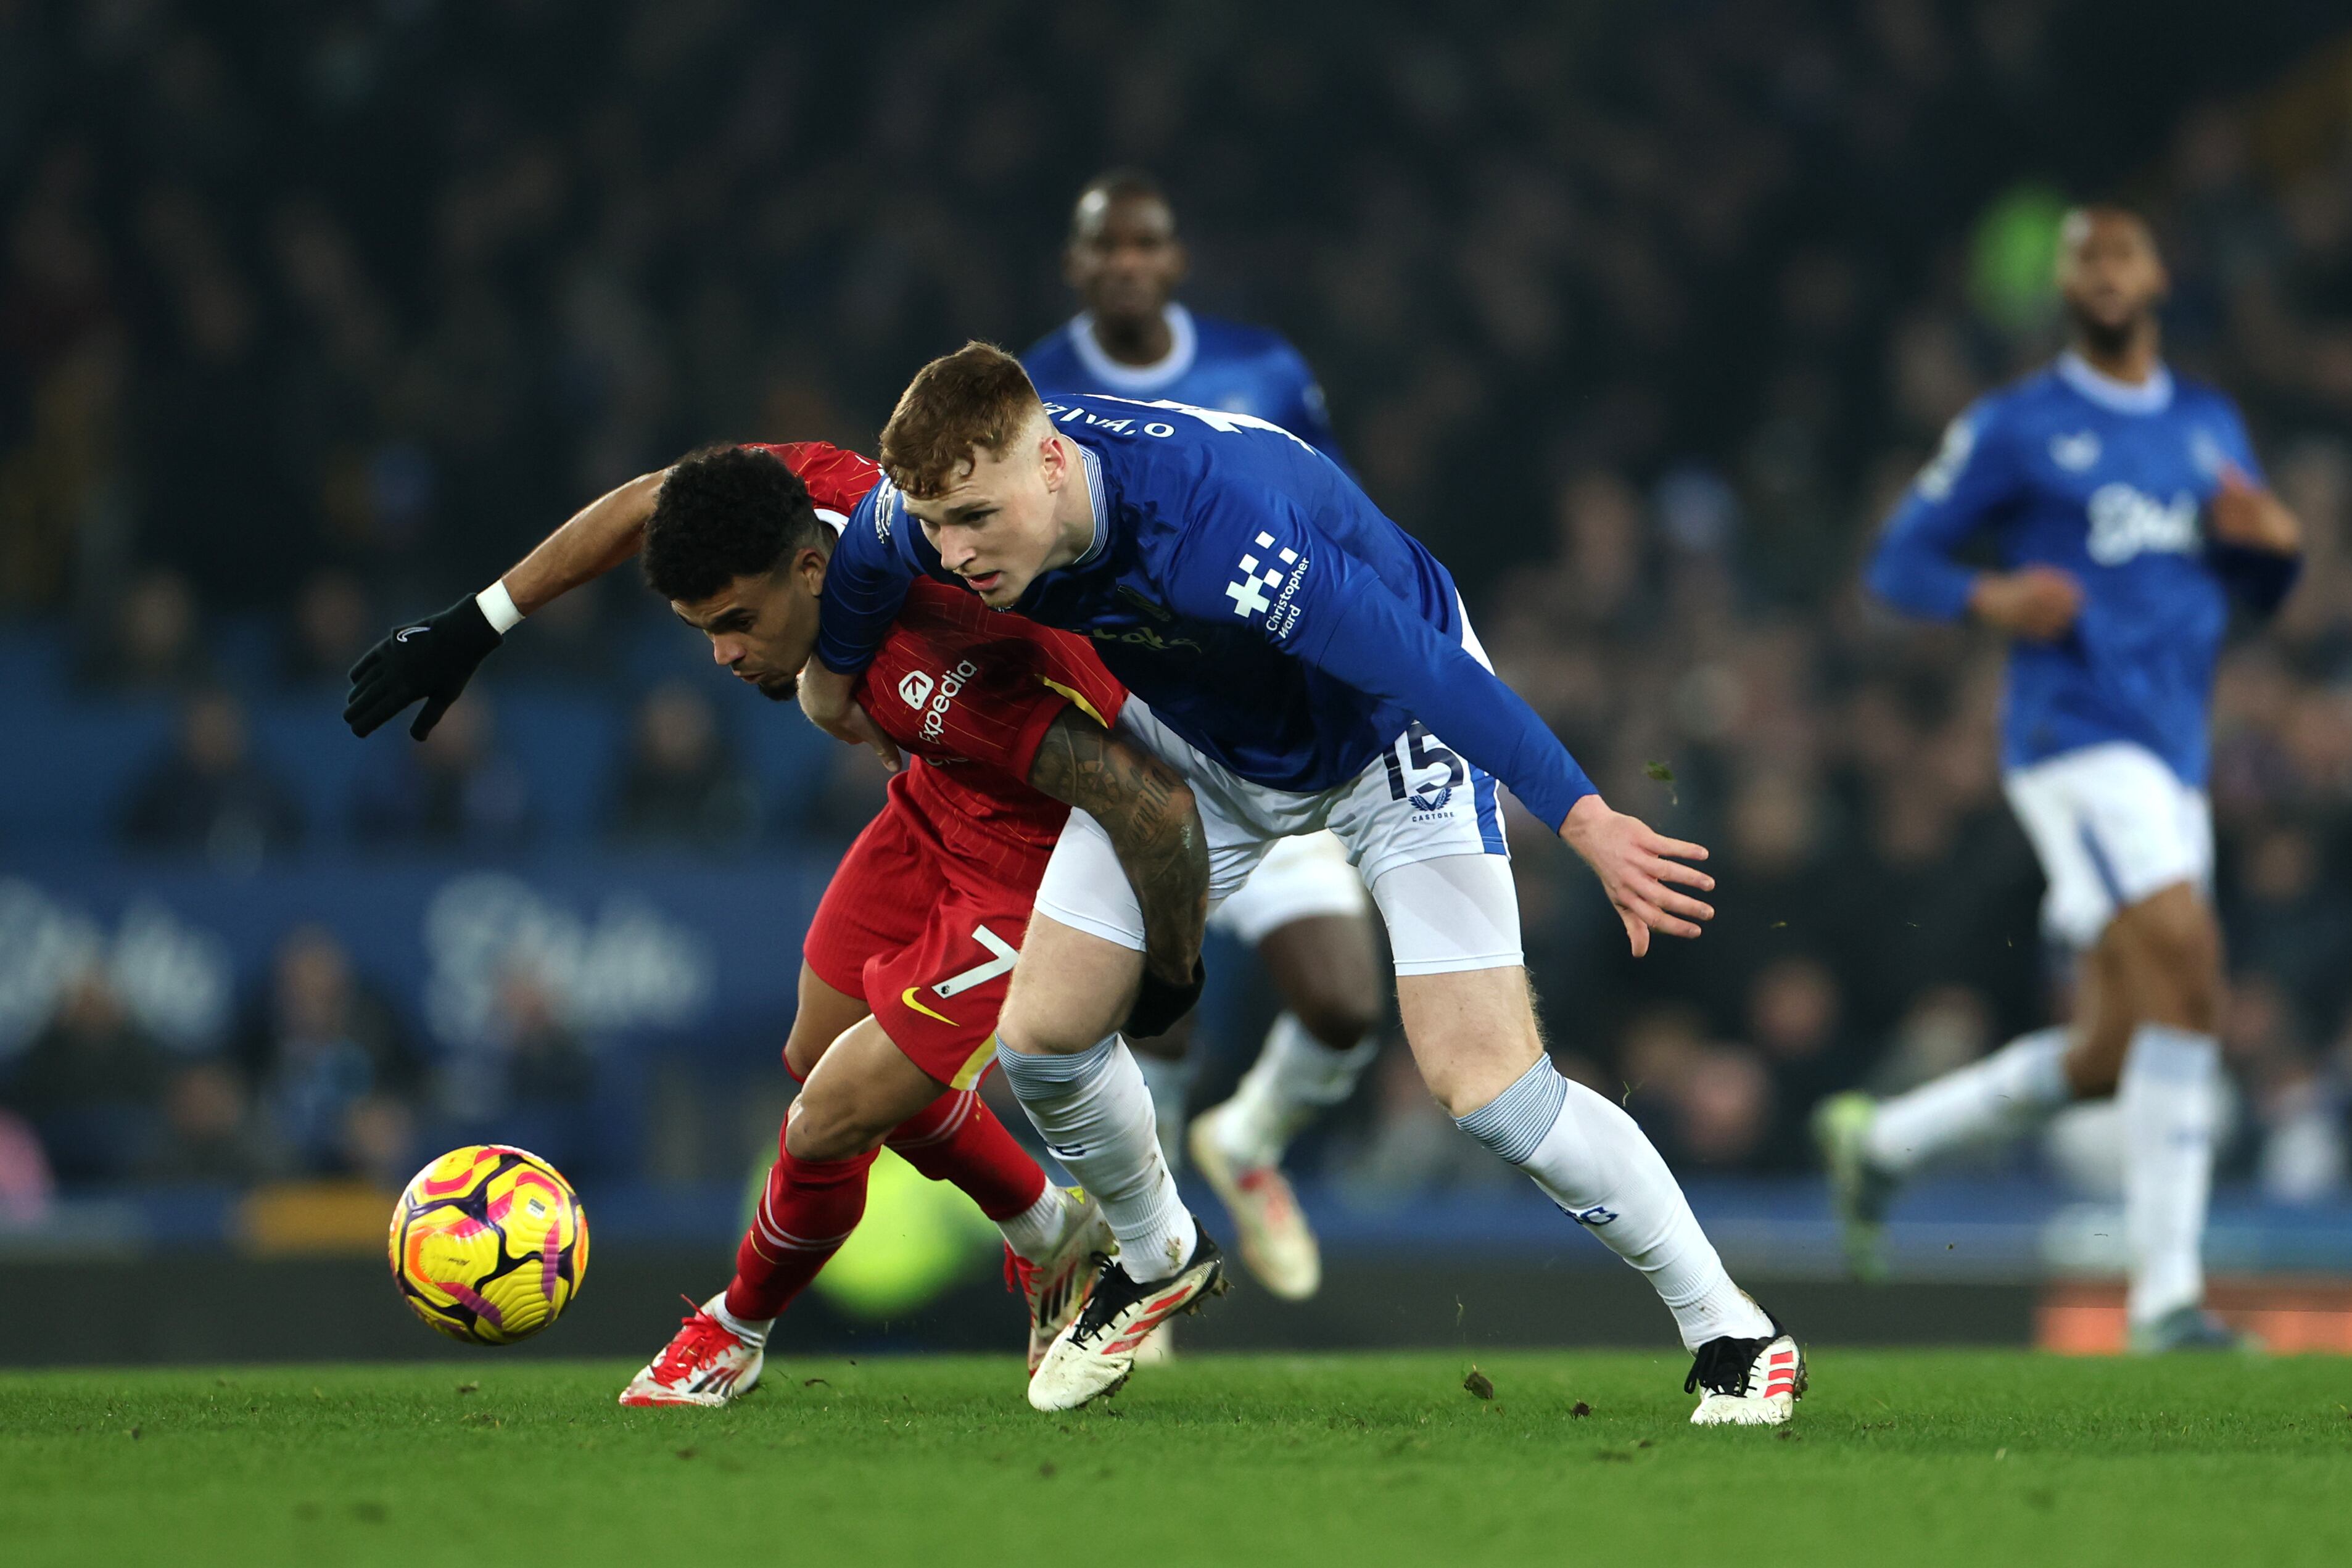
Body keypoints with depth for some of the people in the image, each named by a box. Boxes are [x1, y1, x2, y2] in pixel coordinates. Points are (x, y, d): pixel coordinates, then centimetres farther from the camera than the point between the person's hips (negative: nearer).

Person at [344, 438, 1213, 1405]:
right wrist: (477, 624, 5)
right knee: (825, 1061, 19)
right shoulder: (808, 488, -20)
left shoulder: (933, 677, -42)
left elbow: (1157, 807, -39)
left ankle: (740, 1327, 24)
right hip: (937, 807, 8)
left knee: (831, 1123, -8)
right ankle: (1054, 1233, 42)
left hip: (1031, 862, -8)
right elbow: (648, 503, 3)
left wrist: (1172, 972, -20)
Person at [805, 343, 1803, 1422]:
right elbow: (863, 561, 3)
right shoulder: (934, 505, -23)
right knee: (1042, 1036, 1)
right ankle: (1157, 1260, 33)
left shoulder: (1209, 524, -44)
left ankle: (1737, 1338, 0)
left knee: (1487, 1088, -16)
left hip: (1389, 731, -6)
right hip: (1196, 743, 6)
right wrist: (832, 676, 22)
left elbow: (1423, 665, -41)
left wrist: (1584, 820, -41)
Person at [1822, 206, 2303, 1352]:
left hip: (2173, 760, 7)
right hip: (2075, 732, -7)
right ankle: (2165, 1294, -22)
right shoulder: (2016, 428, 1)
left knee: (2107, 1062, 7)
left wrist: (2273, 540, -1)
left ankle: (1879, 1142, 29)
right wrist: (1989, 600, -18)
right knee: (2187, 969, -24)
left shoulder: (2210, 427, 17)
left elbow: (2260, 596, 22)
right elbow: (1898, 561, 3)